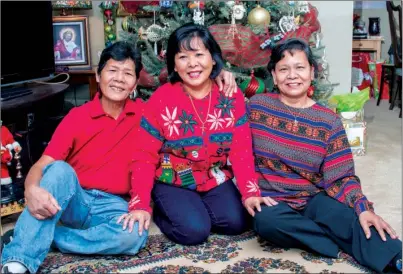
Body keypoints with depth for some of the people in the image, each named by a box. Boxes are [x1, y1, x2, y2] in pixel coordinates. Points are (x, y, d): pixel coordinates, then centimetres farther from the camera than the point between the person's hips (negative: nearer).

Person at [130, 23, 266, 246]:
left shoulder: (231, 97, -7)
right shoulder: (161, 99, -14)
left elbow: (241, 150, -9)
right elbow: (144, 156, -13)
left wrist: (250, 193, -22)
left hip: (216, 180, 3)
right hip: (172, 183, -3)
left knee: (236, 222, -15)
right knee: (194, 230, -22)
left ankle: (195, 209, 15)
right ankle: (163, 211, 12)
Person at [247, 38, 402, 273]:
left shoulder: (329, 121, -1)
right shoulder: (257, 105, 0)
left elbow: (341, 176, -5)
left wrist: (363, 207, -21)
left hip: (314, 198, 0)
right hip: (271, 200, 0)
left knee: (353, 218, -32)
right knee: (267, 220, -36)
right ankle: (343, 239, -24)